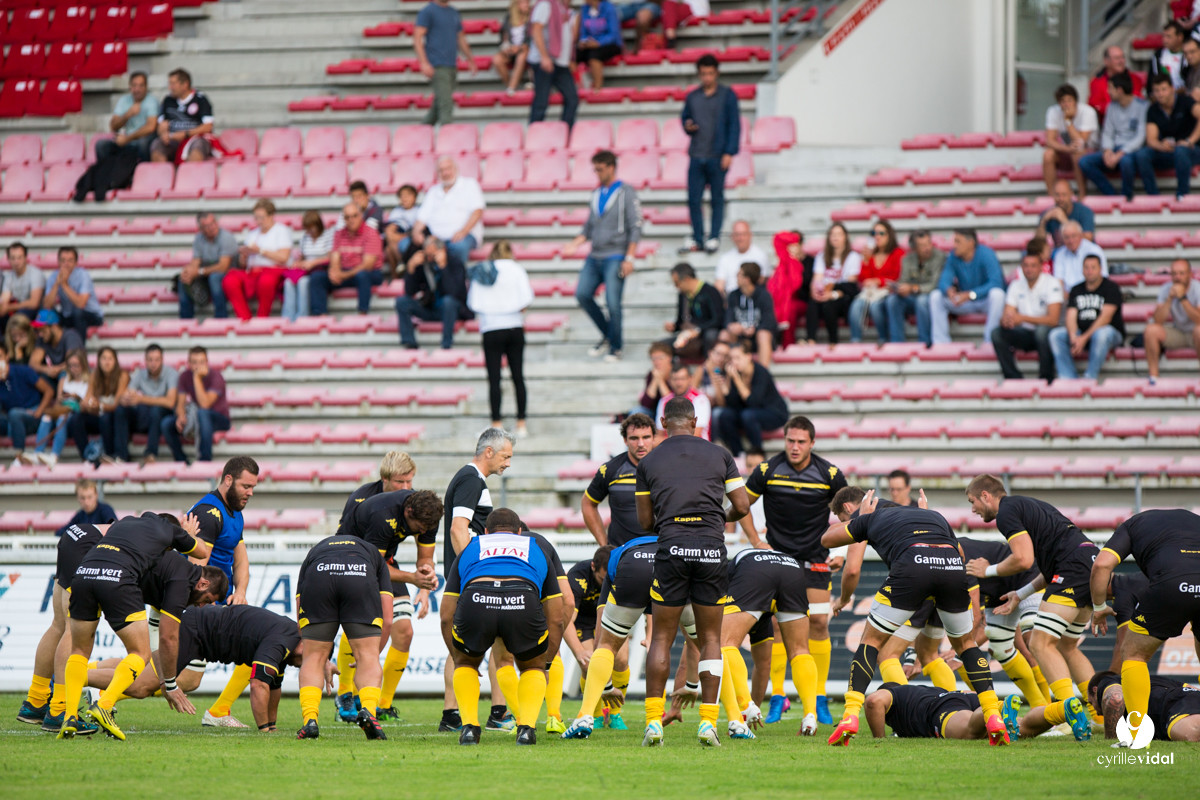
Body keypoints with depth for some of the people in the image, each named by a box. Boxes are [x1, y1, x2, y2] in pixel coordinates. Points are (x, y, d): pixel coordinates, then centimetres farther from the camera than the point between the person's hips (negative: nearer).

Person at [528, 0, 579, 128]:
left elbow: (572, 37, 19)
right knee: (541, 103, -6)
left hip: (562, 64, 8)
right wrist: (544, 56, -22)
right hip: (545, 62, -8)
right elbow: (536, 30, -15)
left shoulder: (567, 11, 20)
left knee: (572, 99, 1)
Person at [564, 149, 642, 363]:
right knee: (582, 294, -5)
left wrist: (629, 258, -14)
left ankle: (616, 347, 4)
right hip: (594, 257, 6)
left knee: (612, 302, -11)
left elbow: (635, 228, -6)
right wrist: (574, 244, 3)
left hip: (615, 257, -6)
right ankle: (608, 335, 12)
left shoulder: (626, 193, -2)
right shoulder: (596, 194, 16)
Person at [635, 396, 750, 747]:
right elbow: (742, 506, 7)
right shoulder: (719, 455, 9)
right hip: (711, 547, 1)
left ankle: (653, 720, -1)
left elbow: (645, 521, 11)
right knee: (710, 639, 8)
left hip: (671, 547, 0)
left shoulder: (649, 462, 9)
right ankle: (708, 721, 0)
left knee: (661, 638, 6)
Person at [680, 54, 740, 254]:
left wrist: (729, 152, -9)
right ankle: (697, 239, 9)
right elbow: (685, 117, 23)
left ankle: (714, 238, 7)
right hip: (696, 155, 3)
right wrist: (687, 127, -3)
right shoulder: (692, 97, 11)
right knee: (694, 199, 1)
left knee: (717, 199, 2)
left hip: (717, 156, -3)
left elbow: (734, 125, -1)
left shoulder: (727, 95, 1)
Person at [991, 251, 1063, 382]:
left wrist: (1024, 318, -33)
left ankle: (1046, 377, -23)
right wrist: (1005, 320, -31)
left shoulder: (1052, 284, -14)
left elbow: (1053, 319, -23)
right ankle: (1013, 377, -16)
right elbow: (1008, 315, -3)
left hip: (1047, 332, -5)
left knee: (1042, 331, -38)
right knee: (997, 333, -19)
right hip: (1025, 334, 5)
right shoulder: (1016, 285, 2)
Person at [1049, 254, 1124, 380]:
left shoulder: (1111, 288, -3)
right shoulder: (1076, 290, 12)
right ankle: (1069, 378, -26)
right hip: (1081, 333, 5)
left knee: (1101, 334, -39)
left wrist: (1084, 338, -24)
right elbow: (1071, 317, 1)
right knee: (1056, 335, -18)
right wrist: (1073, 337, -21)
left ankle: (1090, 378, -34)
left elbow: (1106, 317, -15)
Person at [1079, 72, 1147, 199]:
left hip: (1133, 150, -6)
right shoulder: (1112, 107, 14)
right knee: (1084, 162, -18)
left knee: (1125, 160, -42)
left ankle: (1127, 197, -18)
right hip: (1114, 150, 6)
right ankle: (1112, 196, -16)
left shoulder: (1142, 107, -6)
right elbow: (1107, 134, 13)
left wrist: (1119, 154, -21)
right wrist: (1107, 151, -10)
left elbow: (1141, 137, -13)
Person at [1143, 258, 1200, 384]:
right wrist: (1170, 299, -27)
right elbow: (1158, 320, -16)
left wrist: (1183, 298, -34)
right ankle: (1153, 376, -16)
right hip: (1176, 332, 3)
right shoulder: (1166, 289, -7)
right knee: (1151, 330, -23)